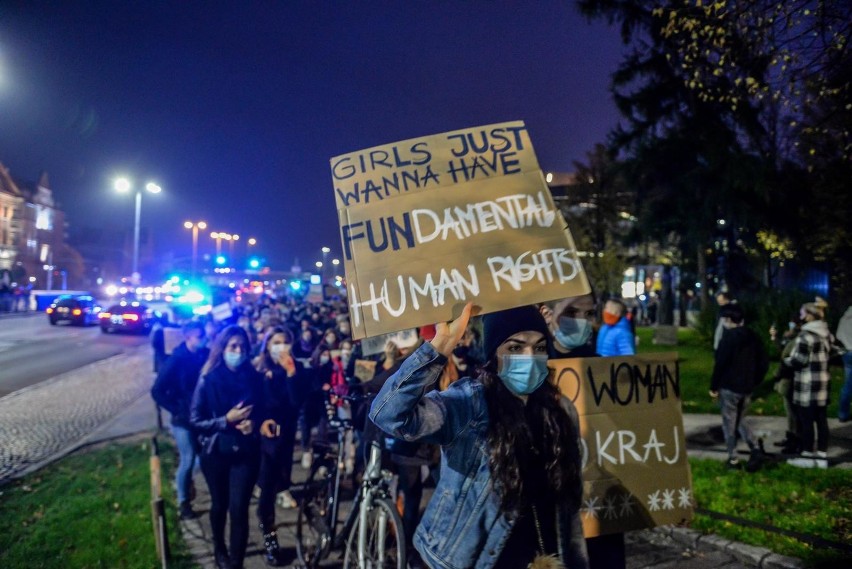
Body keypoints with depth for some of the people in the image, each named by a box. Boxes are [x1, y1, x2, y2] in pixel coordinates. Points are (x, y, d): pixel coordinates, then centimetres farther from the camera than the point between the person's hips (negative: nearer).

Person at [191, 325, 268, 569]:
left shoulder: (254, 377, -4)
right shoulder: (208, 379, -9)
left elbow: (262, 411, 6)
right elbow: (195, 421, -9)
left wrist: (255, 423, -16)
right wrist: (226, 420, -23)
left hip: (246, 452, 0)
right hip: (216, 452, 0)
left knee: (239, 508, -6)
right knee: (220, 504, 17)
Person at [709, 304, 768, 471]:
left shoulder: (729, 336, -13)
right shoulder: (752, 337, 8)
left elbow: (720, 363, -15)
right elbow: (764, 362, 10)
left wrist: (714, 386, -7)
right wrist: (754, 381, 17)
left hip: (729, 386, -6)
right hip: (747, 387, 7)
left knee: (729, 423, 5)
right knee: (740, 420, 19)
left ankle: (733, 459, 8)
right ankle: (755, 449, 1)